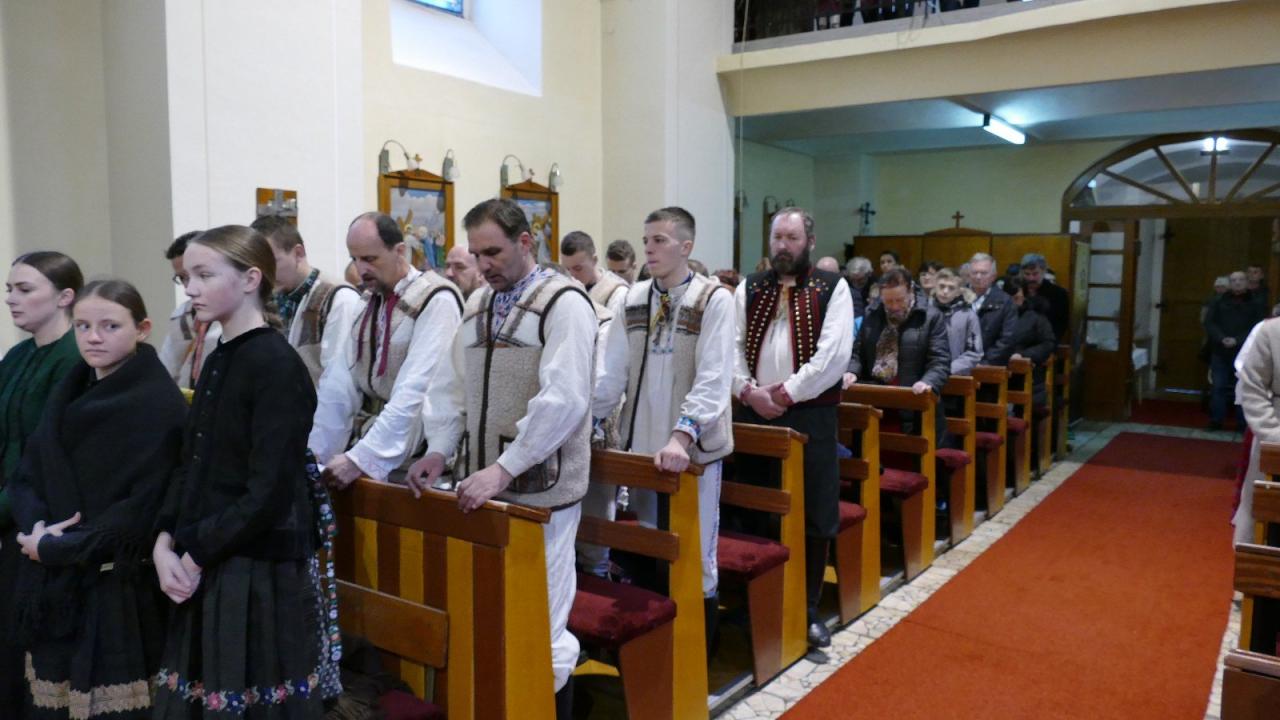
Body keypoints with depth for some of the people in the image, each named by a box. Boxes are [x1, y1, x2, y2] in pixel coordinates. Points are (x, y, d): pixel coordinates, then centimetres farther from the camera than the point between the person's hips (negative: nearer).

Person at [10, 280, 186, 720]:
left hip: (118, 588, -6)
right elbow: (28, 475, 10)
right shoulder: (67, 394, 10)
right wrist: (36, 524, -9)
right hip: (54, 585, 7)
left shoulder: (159, 404, -13)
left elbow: (145, 508, -18)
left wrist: (59, 548, -15)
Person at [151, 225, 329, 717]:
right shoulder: (218, 361, 10)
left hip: (261, 575, -7)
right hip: (204, 571, 8)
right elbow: (191, 467, 12)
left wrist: (194, 555, -10)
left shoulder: (277, 365, -15)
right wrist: (165, 545, -1)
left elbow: (269, 494, -18)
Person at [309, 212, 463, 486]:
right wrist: (314, 451, -7)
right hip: (365, 434, 5)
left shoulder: (436, 301, -13)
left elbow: (414, 393, -21)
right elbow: (339, 381, 1)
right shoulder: (367, 302, 9)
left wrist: (361, 458, -23)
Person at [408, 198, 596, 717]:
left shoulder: (564, 303, -10)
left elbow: (563, 400, -21)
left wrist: (504, 468, -23)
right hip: (482, 482, 7)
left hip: (539, 488, -6)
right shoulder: (478, 305, 13)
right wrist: (440, 449, 1)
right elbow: (450, 384, 15)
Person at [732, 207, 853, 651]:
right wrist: (749, 390, -12)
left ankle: (808, 609, 17)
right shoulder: (748, 289, 11)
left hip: (809, 414, -3)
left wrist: (784, 392, -14)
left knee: (813, 516, 3)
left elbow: (834, 353, -10)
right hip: (755, 412, 3)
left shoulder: (832, 288, 1)